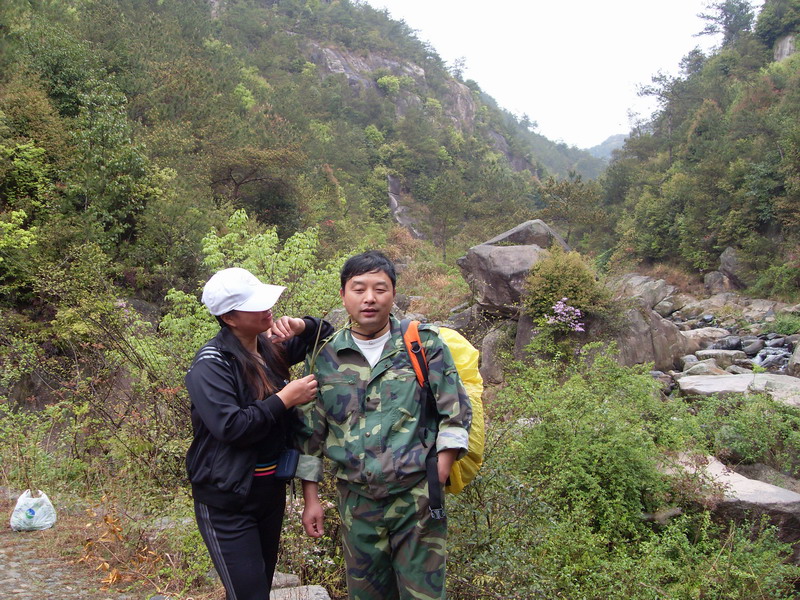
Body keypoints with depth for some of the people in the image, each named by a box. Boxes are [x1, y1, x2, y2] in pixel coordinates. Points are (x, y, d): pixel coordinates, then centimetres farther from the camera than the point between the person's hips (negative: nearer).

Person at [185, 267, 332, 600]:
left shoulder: (271, 346, 2)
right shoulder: (212, 364, -19)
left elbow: (327, 334, 13)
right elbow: (230, 427, -29)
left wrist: (301, 326, -9)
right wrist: (285, 399, -22)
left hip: (271, 489, 7)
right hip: (228, 501, -7)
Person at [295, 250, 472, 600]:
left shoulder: (424, 344, -4)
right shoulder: (324, 357, 2)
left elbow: (456, 414, -1)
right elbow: (310, 433, 8)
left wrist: (437, 481, -6)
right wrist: (311, 498, 8)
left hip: (418, 497, -2)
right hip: (355, 501, 2)